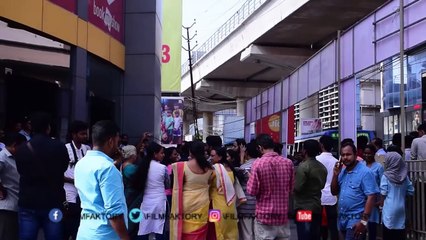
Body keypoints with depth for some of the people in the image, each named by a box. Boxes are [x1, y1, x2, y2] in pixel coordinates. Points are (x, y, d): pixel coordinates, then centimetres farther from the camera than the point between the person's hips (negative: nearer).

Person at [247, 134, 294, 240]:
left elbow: (252, 191, -11)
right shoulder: (288, 163, 0)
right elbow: (291, 188, 11)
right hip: (283, 215, 4)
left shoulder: (258, 164, -14)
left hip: (265, 216, -4)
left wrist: (250, 179, 6)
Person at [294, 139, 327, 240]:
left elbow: (297, 188, -19)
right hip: (317, 207, 7)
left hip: (304, 208, -7)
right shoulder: (323, 167, 9)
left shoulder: (303, 166, -16)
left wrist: (293, 184, 0)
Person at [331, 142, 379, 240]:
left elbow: (371, 197, -17)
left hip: (356, 219, -7)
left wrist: (364, 221, -22)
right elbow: (334, 192, 14)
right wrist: (336, 174, -2)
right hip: (342, 219, 7)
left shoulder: (365, 172, -13)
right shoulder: (342, 172, 10)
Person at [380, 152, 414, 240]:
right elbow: (411, 192, 5)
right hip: (401, 208, 4)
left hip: (390, 209, -4)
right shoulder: (404, 176, 0)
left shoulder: (386, 176, -12)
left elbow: (383, 193, -11)